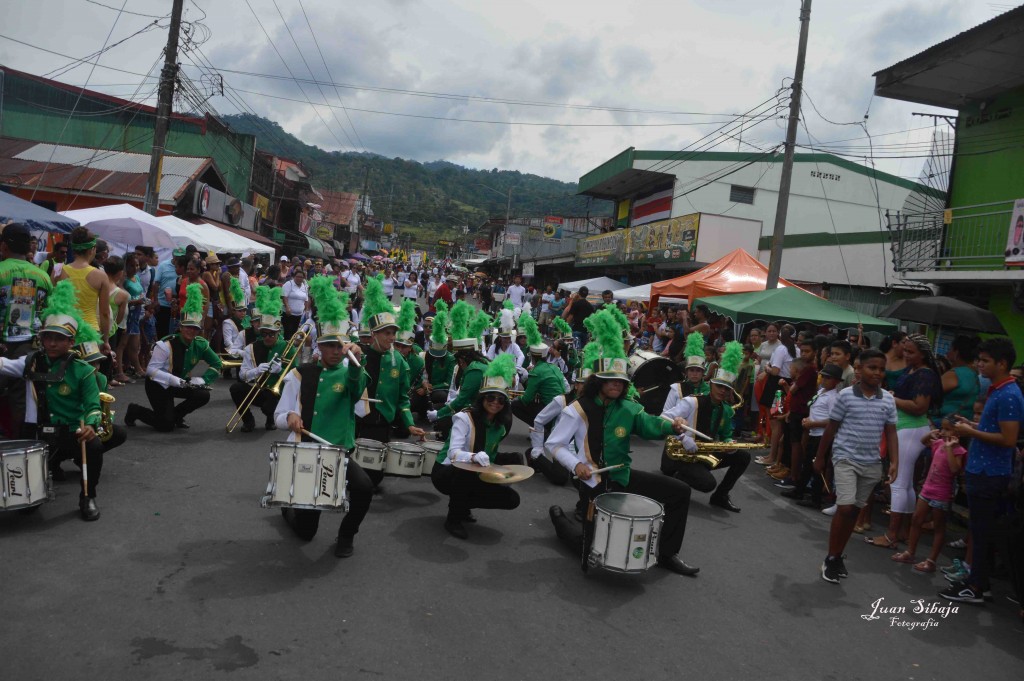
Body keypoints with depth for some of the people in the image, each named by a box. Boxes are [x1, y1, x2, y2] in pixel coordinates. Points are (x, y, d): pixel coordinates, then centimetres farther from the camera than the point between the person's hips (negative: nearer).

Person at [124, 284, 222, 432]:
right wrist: (173, 380, -36)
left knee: (203, 396, -16)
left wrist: (203, 379, -15)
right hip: (158, 385, -6)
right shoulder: (166, 345, -25)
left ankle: (176, 414, 11)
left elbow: (216, 364, 0)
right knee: (166, 425, -12)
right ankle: (134, 410, 15)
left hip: (180, 383, 6)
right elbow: (151, 369, -25)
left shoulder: (200, 344, -9)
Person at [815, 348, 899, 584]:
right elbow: (831, 429, -2)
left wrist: (894, 461, -5)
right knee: (845, 508, -14)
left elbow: (890, 433, 6)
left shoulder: (888, 400, 2)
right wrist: (820, 457, 2)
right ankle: (831, 558, 1)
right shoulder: (846, 395, -8)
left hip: (871, 464, 4)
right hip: (845, 459, -4)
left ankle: (837, 556, 25)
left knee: (854, 511, 11)